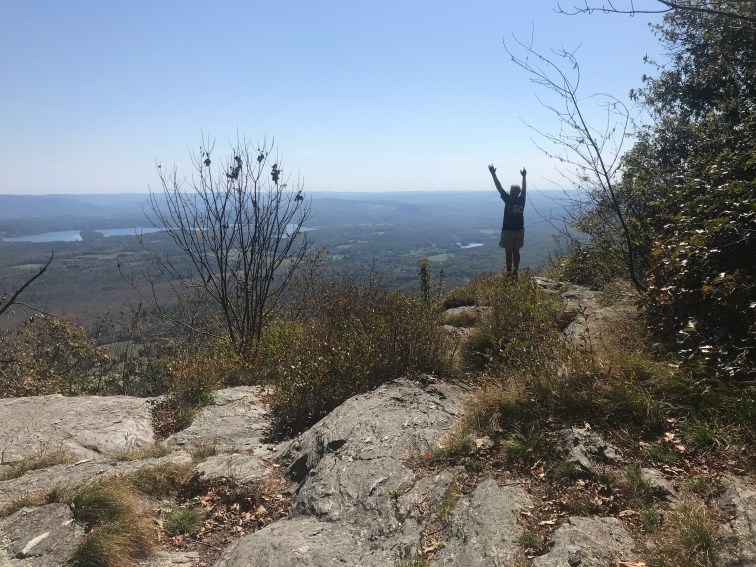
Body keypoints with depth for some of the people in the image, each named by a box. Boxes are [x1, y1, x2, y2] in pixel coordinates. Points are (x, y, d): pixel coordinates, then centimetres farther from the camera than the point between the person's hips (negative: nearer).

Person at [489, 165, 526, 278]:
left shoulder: (508, 199, -13)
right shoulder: (522, 200, -1)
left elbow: (499, 187, -10)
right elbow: (524, 189, 17)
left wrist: (493, 174, -3)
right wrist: (524, 176, 31)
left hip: (508, 231, -5)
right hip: (519, 230, 5)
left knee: (509, 253, -1)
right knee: (516, 252, 12)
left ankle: (509, 273, 0)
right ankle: (515, 273, 16)